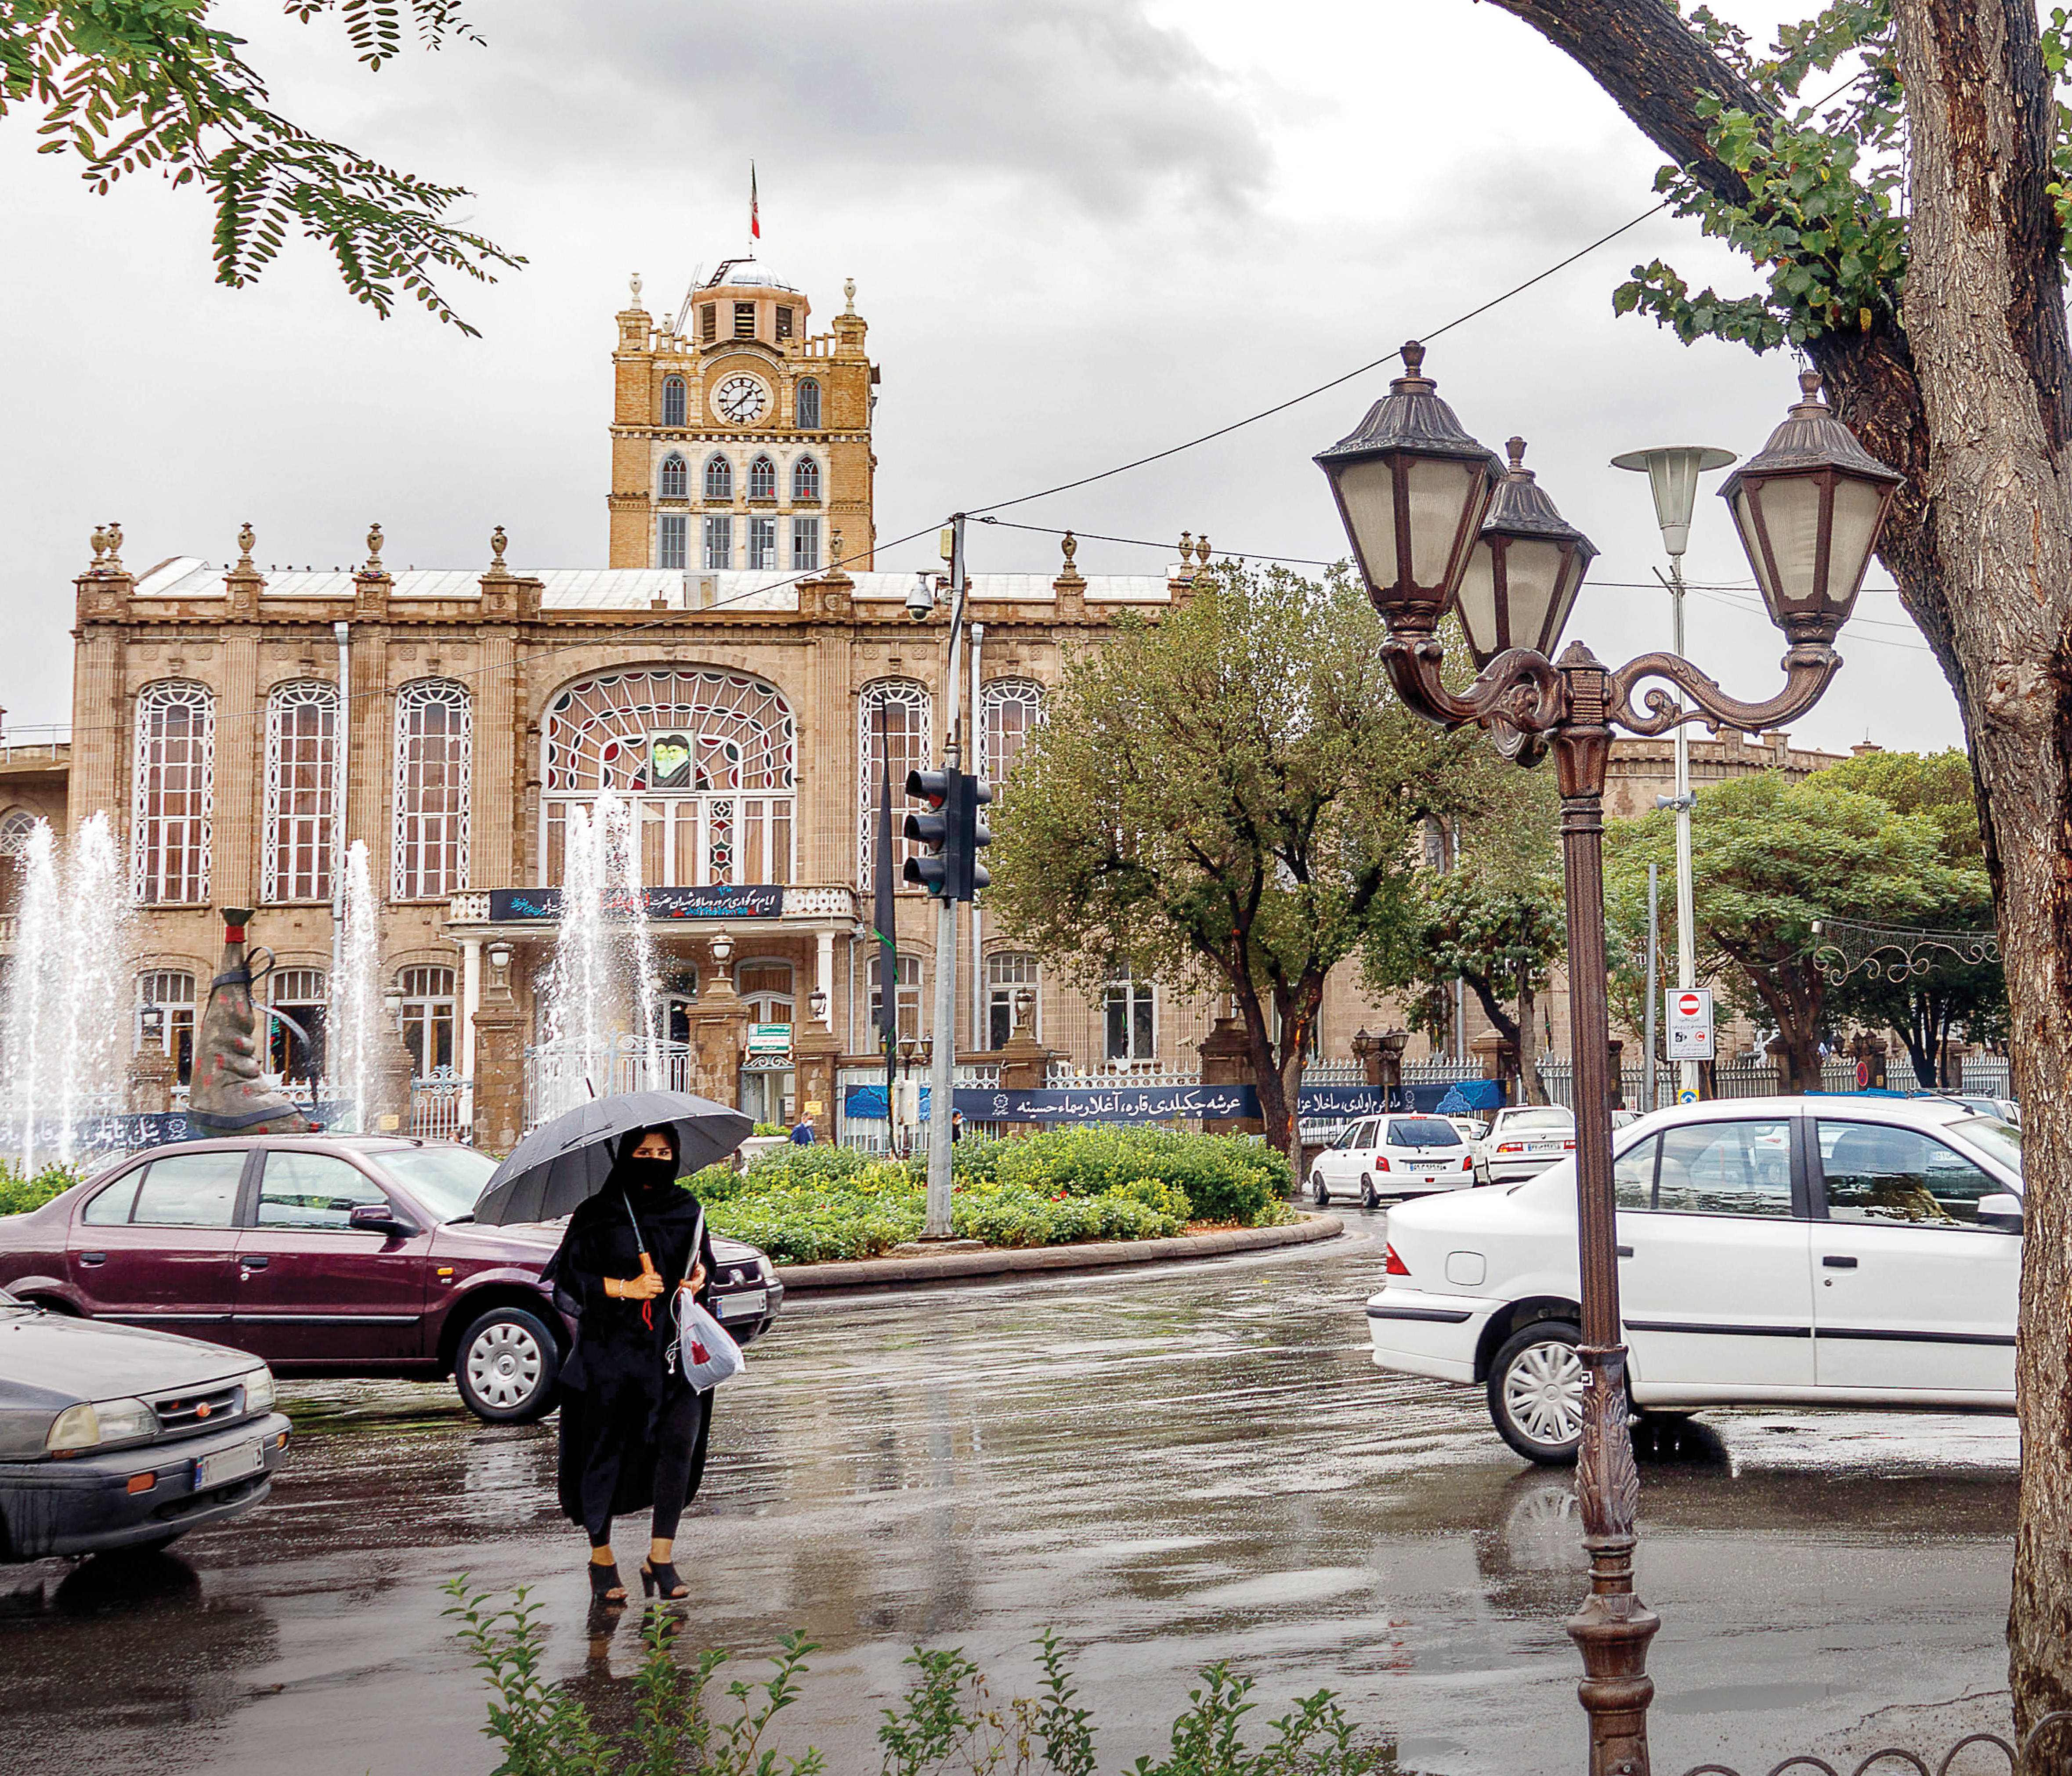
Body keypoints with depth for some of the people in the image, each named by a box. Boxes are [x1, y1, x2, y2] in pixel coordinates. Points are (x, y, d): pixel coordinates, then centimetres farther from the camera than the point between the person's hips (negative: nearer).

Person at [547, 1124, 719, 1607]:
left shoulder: (688, 1210, 10)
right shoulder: (597, 1215, -2)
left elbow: (704, 1262, 23)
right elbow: (568, 1276, -4)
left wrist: (700, 1277, 0)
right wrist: (625, 1288, -15)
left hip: (675, 1351, 3)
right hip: (612, 1349, -3)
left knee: (680, 1442, -10)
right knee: (606, 1452, 4)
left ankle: (661, 1558, 0)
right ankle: (601, 1557, 22)